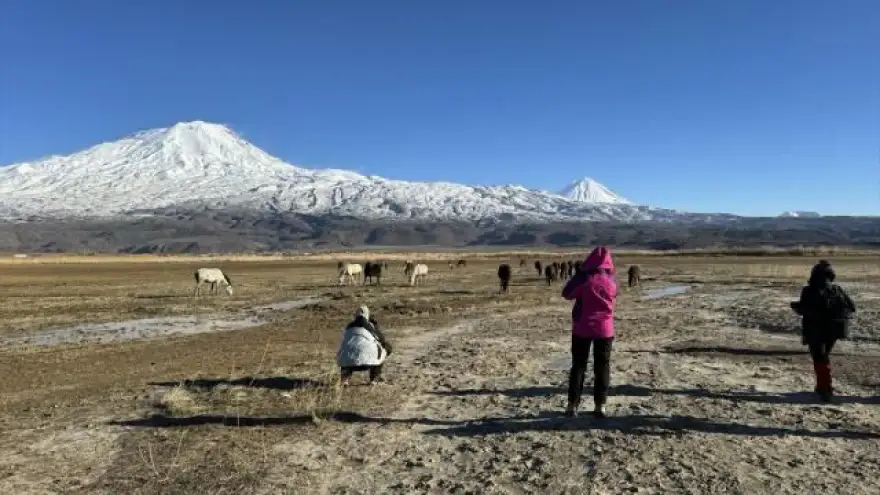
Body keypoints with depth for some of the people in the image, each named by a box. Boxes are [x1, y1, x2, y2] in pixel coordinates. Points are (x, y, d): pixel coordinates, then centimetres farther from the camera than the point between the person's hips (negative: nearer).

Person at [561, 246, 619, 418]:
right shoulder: (611, 280, -3)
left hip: (582, 328, -2)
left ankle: (572, 405, 7)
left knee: (578, 366, 7)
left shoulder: (584, 278, -14)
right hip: (604, 328, 2)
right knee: (602, 367, 10)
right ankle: (600, 406, 11)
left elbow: (567, 294, -3)